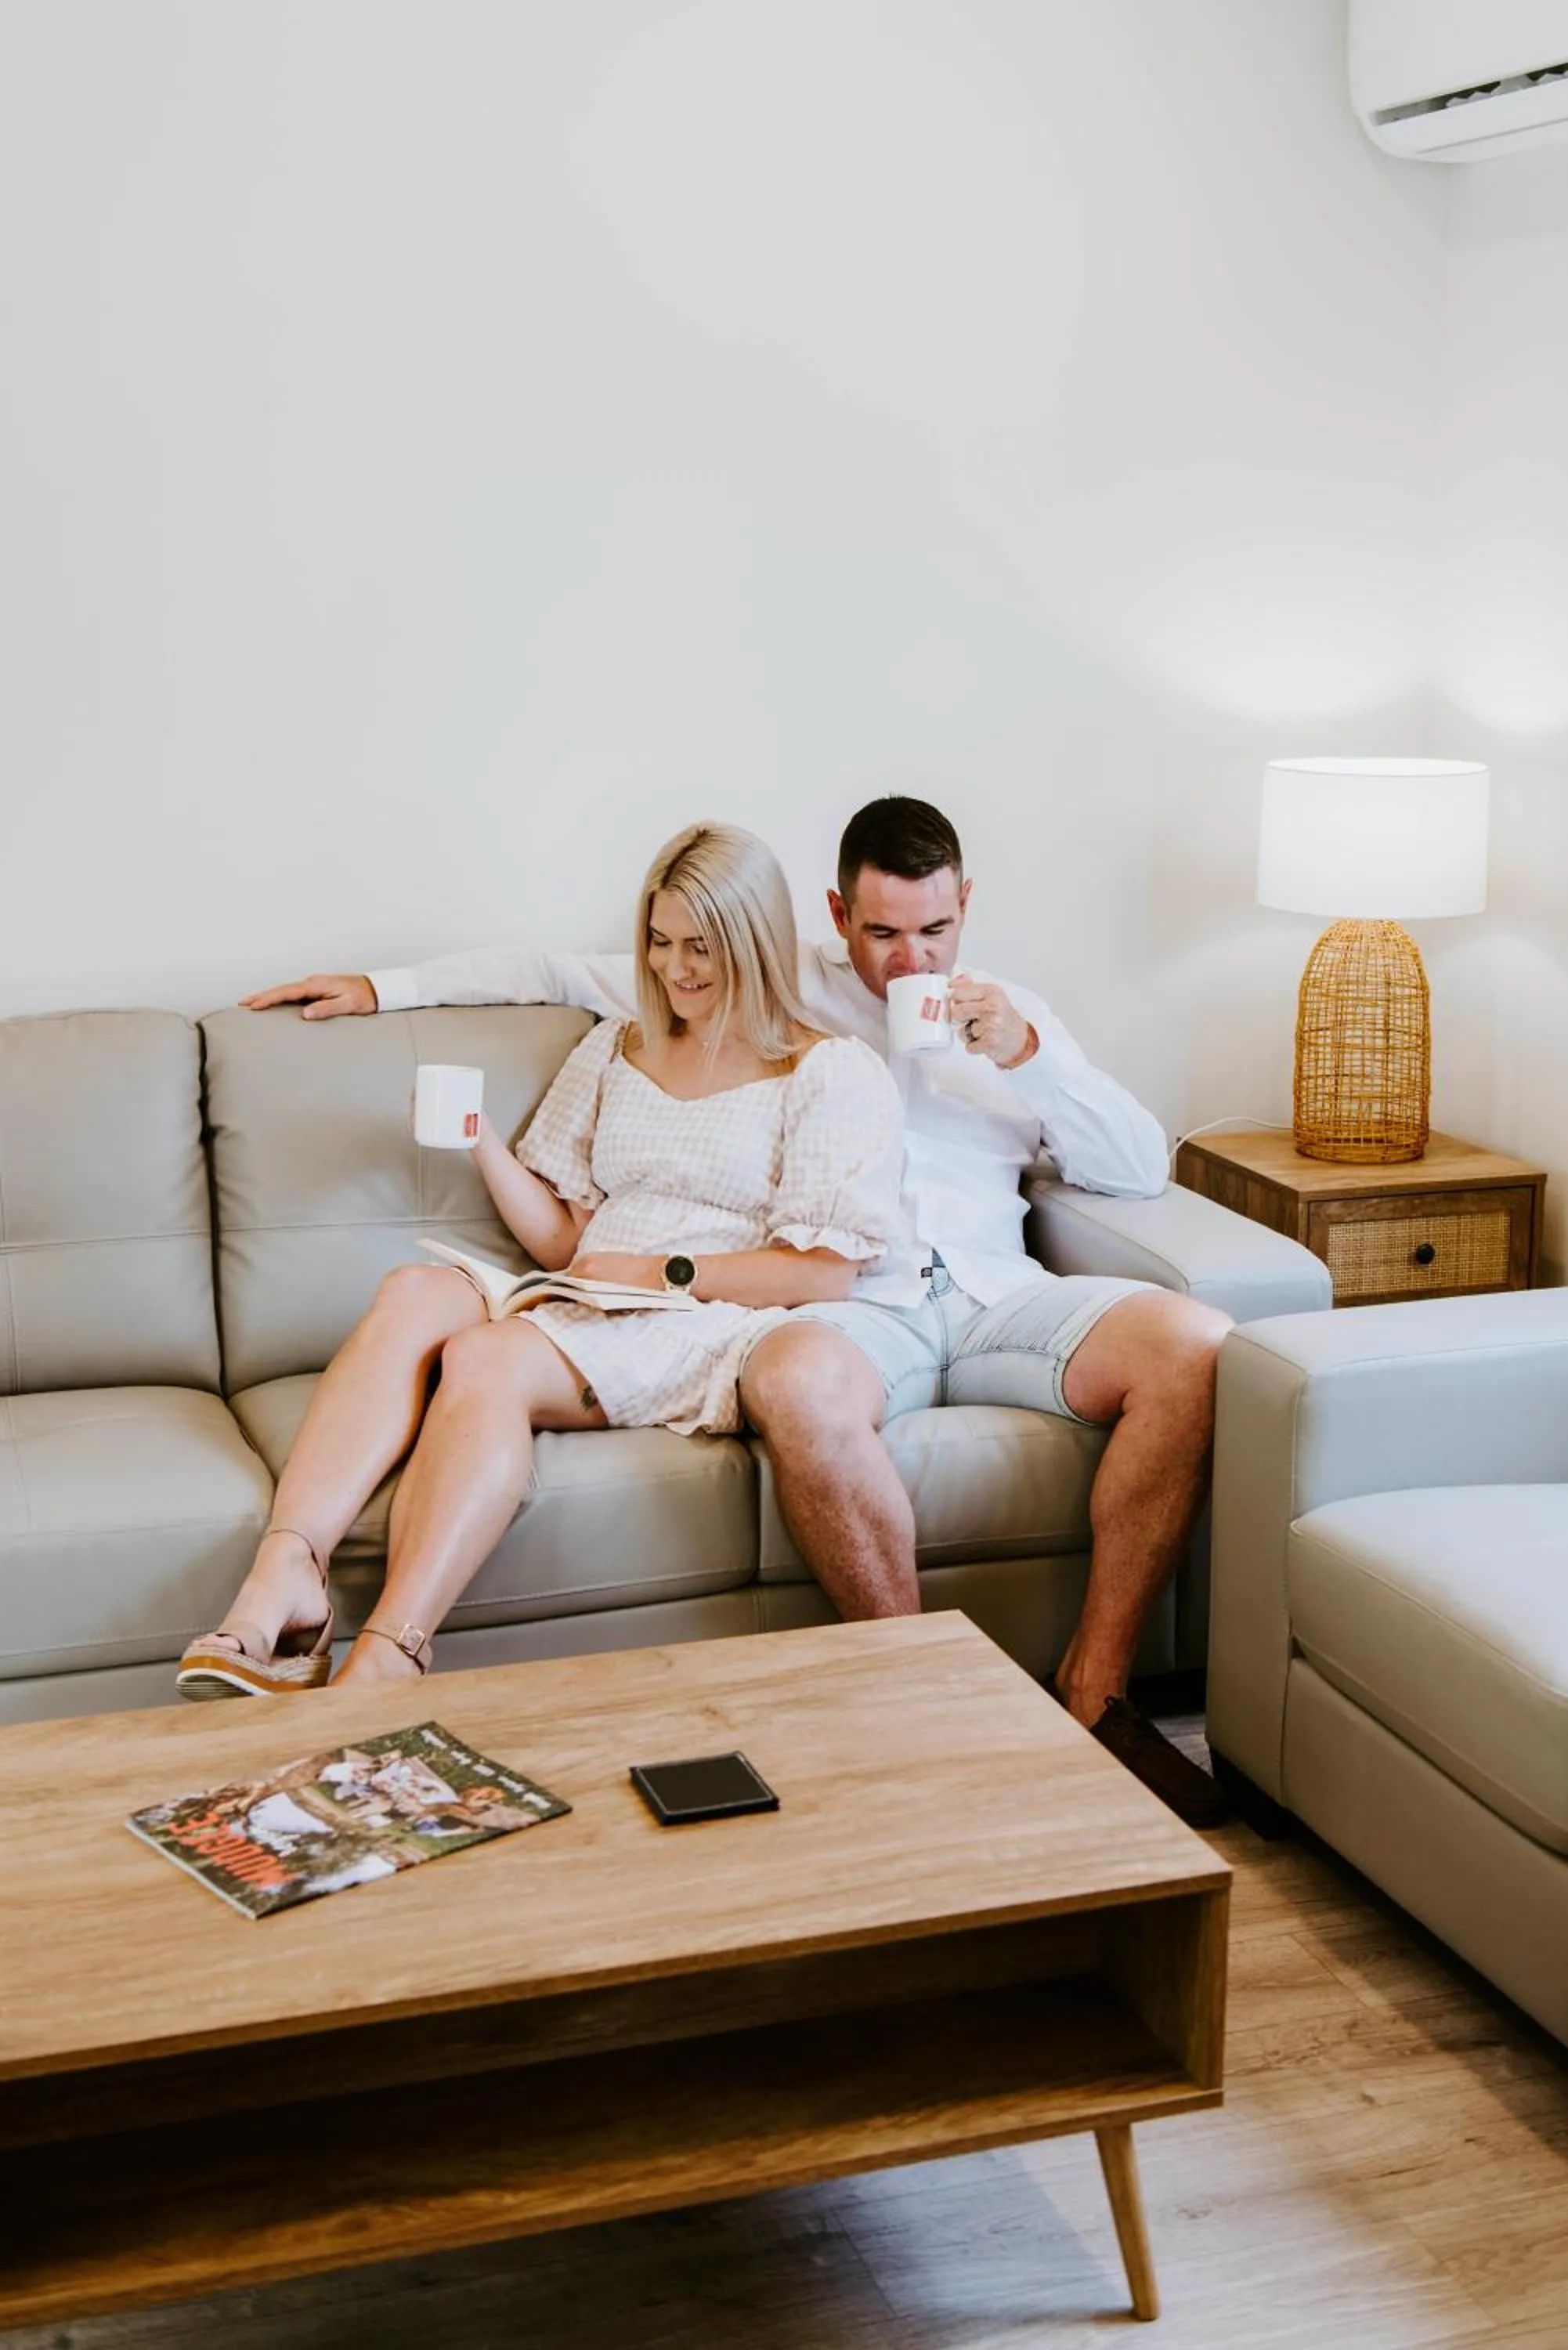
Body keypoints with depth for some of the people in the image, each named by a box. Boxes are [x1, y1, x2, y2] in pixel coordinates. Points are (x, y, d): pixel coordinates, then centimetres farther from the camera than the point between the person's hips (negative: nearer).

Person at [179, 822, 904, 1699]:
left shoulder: (833, 1074, 6)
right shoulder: (614, 1050, 24)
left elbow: (827, 1272, -3)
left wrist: (667, 1272, -9)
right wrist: (484, 1144, 4)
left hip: (709, 1330, -5)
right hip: (590, 1319, 5)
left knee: (483, 1357, -33)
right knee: (416, 1292, -27)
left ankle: (381, 1664, -47)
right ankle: (284, 1573, -44)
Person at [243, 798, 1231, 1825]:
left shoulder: (1009, 1013, 25)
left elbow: (1142, 1170, 15)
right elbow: (564, 972, 25)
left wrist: (1028, 1054, 2)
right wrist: (387, 985, 22)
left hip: (998, 1296, 3)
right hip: (857, 1309, -2)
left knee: (1195, 1345, -29)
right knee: (796, 1382, -41)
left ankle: (1094, 1691, -19)